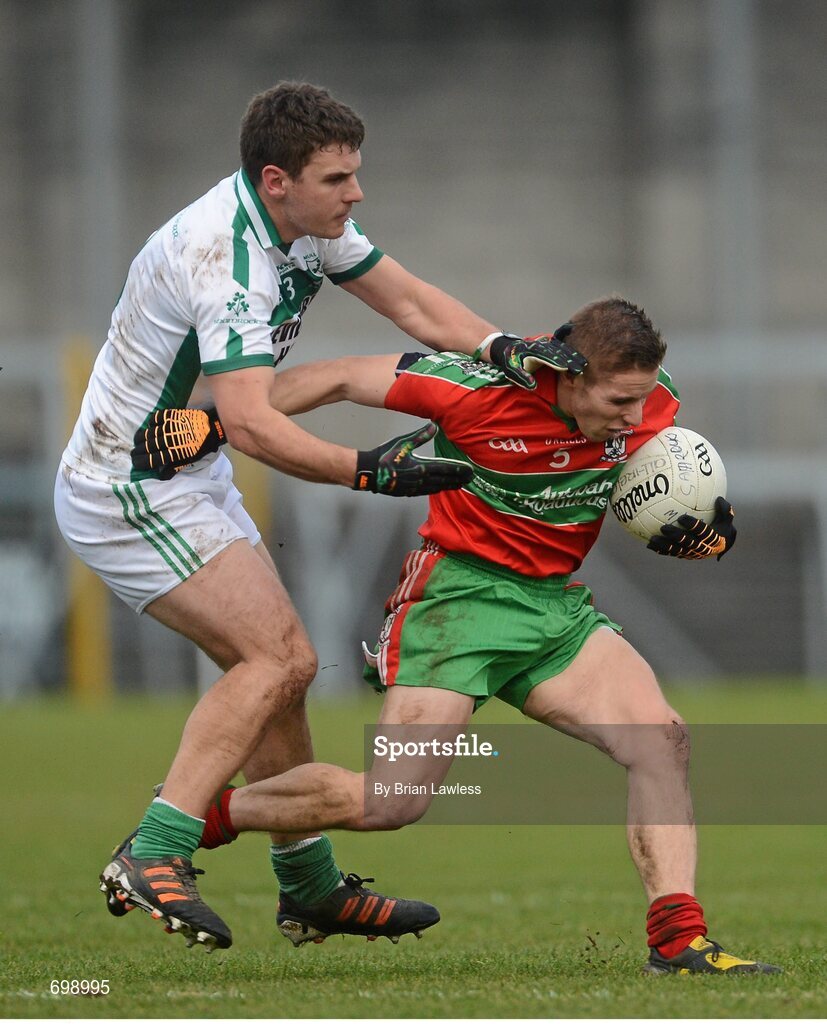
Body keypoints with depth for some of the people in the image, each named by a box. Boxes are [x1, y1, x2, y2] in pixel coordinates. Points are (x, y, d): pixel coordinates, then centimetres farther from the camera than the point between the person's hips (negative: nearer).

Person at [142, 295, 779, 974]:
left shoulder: (649, 404, -8)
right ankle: (192, 818, 7)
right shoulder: (484, 387, -23)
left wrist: (703, 532, -15)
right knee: (391, 801, -13)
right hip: (460, 585, -5)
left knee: (663, 741, -14)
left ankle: (679, 941, -11)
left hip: (556, 604, 5)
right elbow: (340, 381, -12)